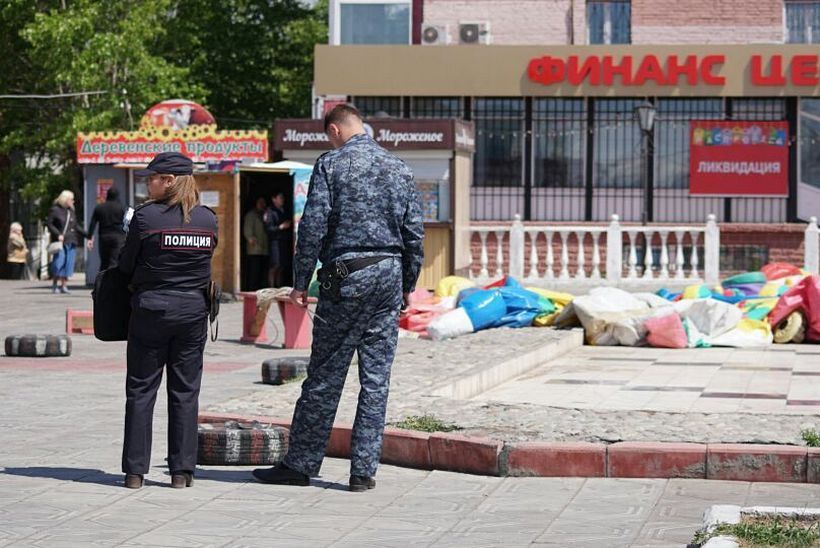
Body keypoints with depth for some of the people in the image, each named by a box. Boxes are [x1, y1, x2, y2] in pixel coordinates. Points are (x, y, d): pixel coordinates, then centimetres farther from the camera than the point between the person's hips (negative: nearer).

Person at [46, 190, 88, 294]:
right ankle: (54, 285, 1)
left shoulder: (71, 211, 15)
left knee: (68, 264, 1)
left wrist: (87, 235, 14)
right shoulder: (55, 210, -3)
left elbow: (76, 226, 20)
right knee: (58, 263, -10)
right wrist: (58, 234, -16)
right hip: (60, 242, -6)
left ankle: (64, 285, 6)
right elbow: (49, 223, -6)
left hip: (71, 242, 6)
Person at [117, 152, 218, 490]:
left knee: (140, 390, 5)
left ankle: (135, 471, 5)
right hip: (193, 311, 3)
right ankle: (182, 470, 7)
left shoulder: (146, 216, -11)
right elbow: (206, 263, 8)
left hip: (150, 310, -3)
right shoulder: (208, 219, 1)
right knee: (185, 392, 8)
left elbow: (126, 265, -3)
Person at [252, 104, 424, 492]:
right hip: (389, 274, 4)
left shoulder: (330, 165, -3)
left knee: (324, 376, 1)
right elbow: (414, 231, 10)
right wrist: (408, 284, 17)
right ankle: (364, 470, 5)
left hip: (345, 276, -4)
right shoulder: (398, 168, 11)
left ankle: (300, 464, 8)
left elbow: (313, 227, -8)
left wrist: (300, 282, -3)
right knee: (376, 378, 5)